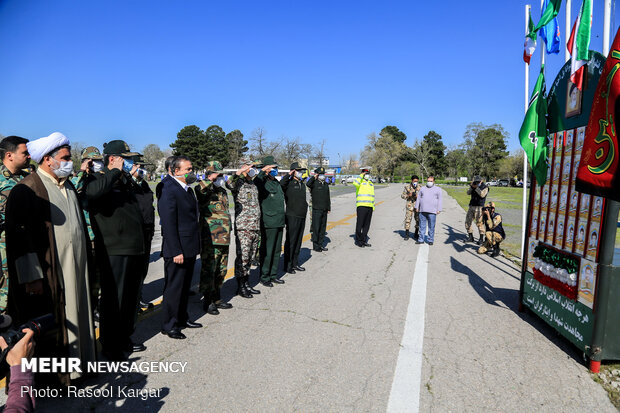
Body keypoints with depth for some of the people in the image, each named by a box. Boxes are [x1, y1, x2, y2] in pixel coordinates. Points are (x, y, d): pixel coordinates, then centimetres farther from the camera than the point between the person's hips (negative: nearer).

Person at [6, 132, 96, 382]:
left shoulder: (69, 187, 12)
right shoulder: (27, 189, -12)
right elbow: (20, 235, -16)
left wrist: (84, 263, 19)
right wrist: (32, 277, -19)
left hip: (75, 270, 7)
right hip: (48, 275, -7)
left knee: (74, 318, 16)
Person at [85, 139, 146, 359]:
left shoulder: (125, 183, 16)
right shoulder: (101, 180, -9)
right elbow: (93, 191, -35)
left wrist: (130, 176, 19)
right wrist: (117, 172, -22)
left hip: (133, 251, 9)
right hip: (114, 253, -9)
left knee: (131, 297, 18)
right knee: (113, 299, 4)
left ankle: (124, 338, 35)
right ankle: (110, 346, 20)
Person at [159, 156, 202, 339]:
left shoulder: (188, 189, 13)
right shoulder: (169, 191, -15)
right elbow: (168, 224, -20)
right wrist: (176, 251, -21)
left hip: (190, 248, 9)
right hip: (177, 250, -9)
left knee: (185, 286, 19)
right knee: (174, 288, 3)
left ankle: (182, 318, 33)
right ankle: (169, 325, 17)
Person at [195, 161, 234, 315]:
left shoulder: (223, 191, 15)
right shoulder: (205, 191, -9)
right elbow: (198, 190, -35)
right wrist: (210, 180, -26)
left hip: (224, 239, 8)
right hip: (210, 239, -8)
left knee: (221, 270, 16)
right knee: (208, 270, 0)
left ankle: (217, 298, 30)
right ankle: (207, 301, 13)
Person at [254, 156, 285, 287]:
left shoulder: (276, 183, 17)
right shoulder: (262, 183, -9)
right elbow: (254, 184, -34)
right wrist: (262, 172, -32)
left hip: (279, 223, 8)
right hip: (268, 224, -8)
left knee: (277, 251, 15)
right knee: (267, 251, 1)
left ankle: (273, 275, 27)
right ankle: (264, 277, 14)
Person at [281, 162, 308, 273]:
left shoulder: (302, 184, 17)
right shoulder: (289, 183, -7)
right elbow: (280, 185, -30)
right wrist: (288, 175, -21)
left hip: (302, 217, 8)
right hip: (292, 217, -8)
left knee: (298, 241, 13)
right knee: (290, 241, -2)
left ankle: (295, 263, 24)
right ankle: (288, 265, 7)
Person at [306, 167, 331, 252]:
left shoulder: (326, 184, 14)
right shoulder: (314, 183, -7)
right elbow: (308, 184, -31)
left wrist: (329, 208, 17)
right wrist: (313, 177, -17)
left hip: (324, 210, 7)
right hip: (316, 209, -6)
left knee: (323, 228, 11)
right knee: (316, 228, -3)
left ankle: (320, 244, 21)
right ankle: (315, 246, 5)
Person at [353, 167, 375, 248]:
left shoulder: (371, 183, 22)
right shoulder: (360, 181, 0)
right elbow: (355, 183, -27)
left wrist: (373, 206, 20)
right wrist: (361, 175, -15)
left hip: (369, 207, 7)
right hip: (361, 206, -7)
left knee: (367, 225, 10)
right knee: (359, 224, -4)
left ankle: (364, 240, 18)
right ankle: (358, 241, 6)